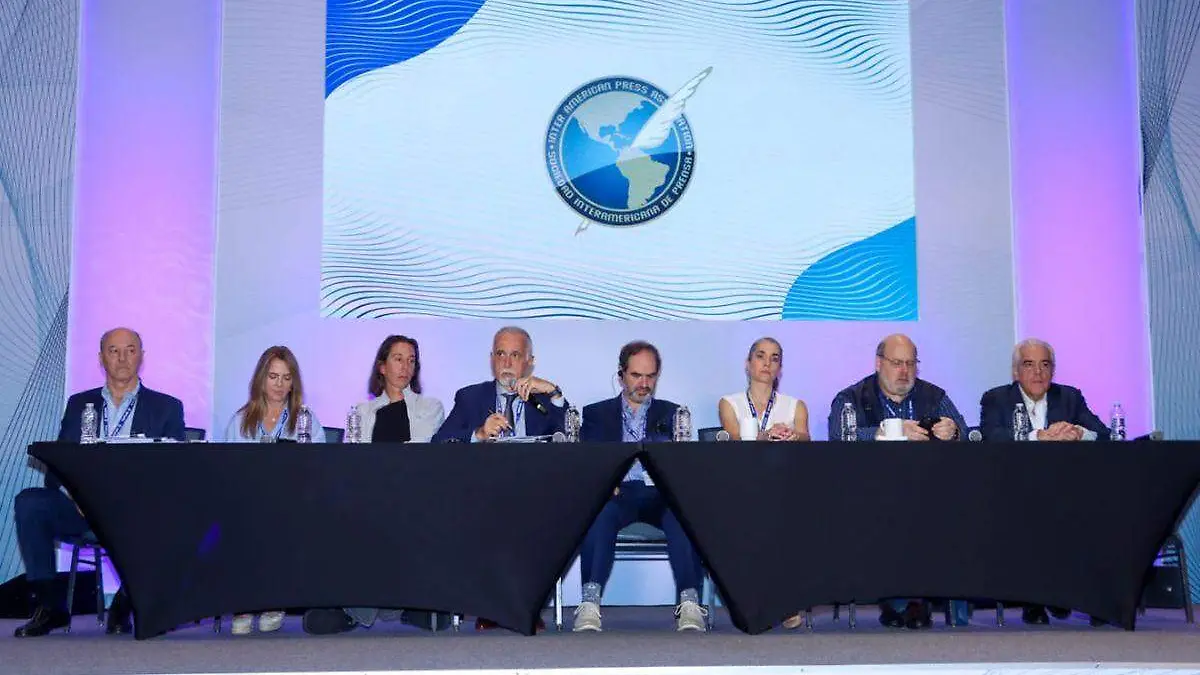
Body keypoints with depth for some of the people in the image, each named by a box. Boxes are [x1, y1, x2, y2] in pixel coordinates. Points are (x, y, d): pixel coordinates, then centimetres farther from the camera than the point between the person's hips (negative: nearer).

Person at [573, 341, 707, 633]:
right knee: (600, 513, -37)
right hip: (617, 493, -1)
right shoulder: (596, 414, 22)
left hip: (661, 493, 1)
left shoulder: (672, 413, 24)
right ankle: (590, 606, -43)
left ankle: (689, 605, -42)